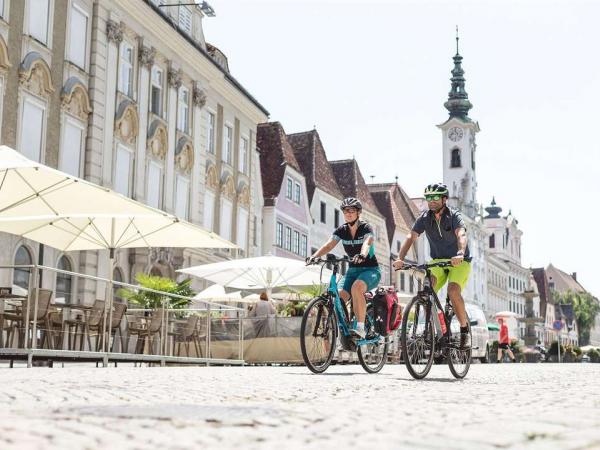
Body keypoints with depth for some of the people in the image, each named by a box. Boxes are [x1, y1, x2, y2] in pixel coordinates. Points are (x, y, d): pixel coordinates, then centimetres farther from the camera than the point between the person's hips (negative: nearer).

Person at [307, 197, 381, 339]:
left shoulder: (366, 228, -11)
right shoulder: (341, 230, 2)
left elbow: (367, 244, -31)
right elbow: (329, 245, -12)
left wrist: (361, 255, -54)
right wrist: (314, 256, -31)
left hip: (371, 270, -5)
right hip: (353, 270, 5)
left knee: (356, 287, -37)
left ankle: (360, 328, -34)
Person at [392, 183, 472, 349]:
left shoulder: (454, 216, -14)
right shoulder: (424, 218, -4)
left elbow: (461, 235, -32)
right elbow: (411, 237, -16)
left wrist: (460, 254, -54)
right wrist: (400, 258, -33)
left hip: (459, 262, -3)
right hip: (438, 261, 4)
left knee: (453, 291, -27)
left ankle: (465, 330, -9)